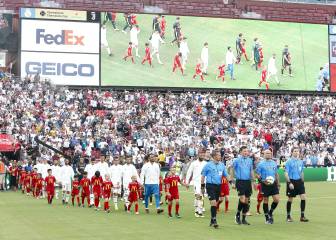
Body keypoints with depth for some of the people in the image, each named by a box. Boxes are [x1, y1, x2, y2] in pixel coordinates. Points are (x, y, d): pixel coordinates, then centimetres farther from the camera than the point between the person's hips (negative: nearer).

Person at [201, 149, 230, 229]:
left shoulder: (222, 165, 9)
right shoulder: (208, 165, -4)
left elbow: (226, 175, 15)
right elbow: (203, 176, 2)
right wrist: (202, 186, 1)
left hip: (218, 186, 5)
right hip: (210, 186, -5)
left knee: (215, 204, 10)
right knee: (213, 203, -14)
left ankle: (212, 221, 21)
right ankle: (214, 220, -10)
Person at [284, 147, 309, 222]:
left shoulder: (300, 161, 10)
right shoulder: (289, 162, -7)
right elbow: (286, 173, -10)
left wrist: (302, 181, 16)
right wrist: (289, 183, -18)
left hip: (299, 181, 5)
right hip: (292, 181, -5)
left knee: (303, 197, -7)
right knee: (290, 199, 3)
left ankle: (302, 216, 0)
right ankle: (288, 216, 17)